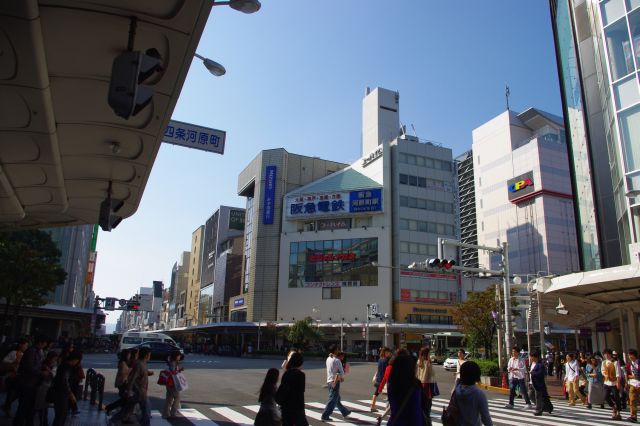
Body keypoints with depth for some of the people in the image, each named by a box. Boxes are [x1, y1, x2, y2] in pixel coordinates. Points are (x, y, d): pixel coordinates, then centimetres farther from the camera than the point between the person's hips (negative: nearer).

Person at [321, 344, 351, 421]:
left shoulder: (328, 359, 6)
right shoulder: (337, 360, -16)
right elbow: (341, 372, -12)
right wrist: (342, 377, 6)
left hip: (329, 381, 8)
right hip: (335, 382, -8)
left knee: (337, 399, 18)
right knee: (332, 400, -2)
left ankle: (345, 413, 33)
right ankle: (325, 416, -3)